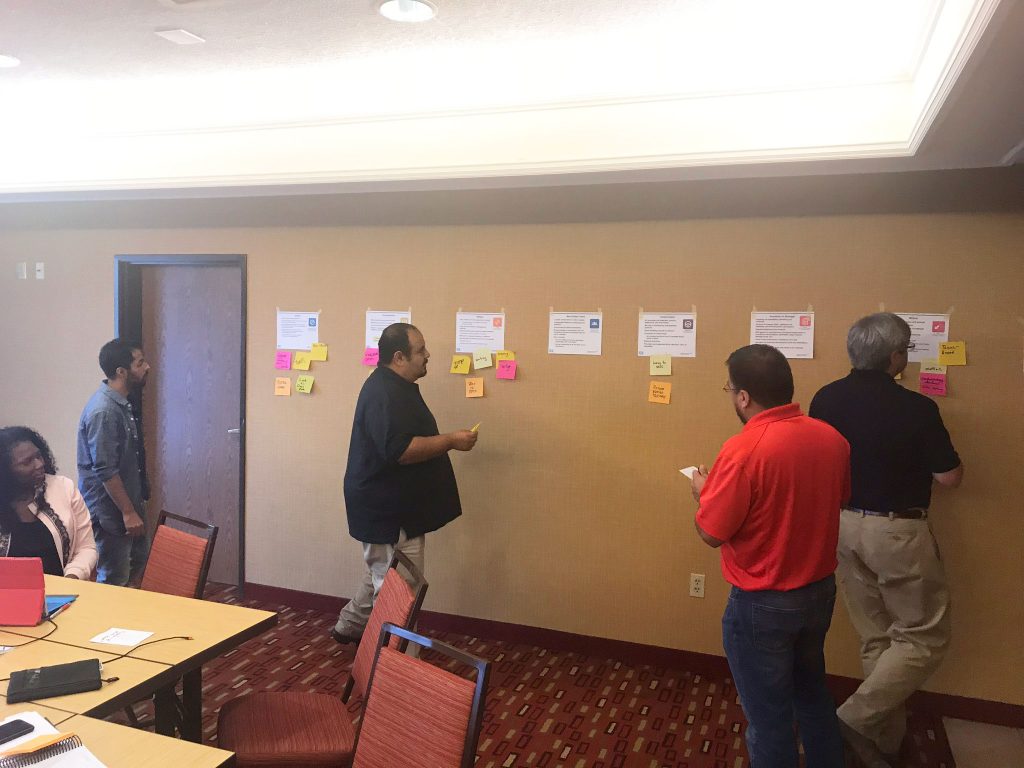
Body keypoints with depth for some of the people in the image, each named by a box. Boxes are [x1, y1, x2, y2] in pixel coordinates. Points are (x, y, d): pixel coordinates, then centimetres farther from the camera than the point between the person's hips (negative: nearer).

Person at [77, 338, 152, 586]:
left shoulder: (122, 403, 7)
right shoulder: (103, 410, -24)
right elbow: (105, 471, -25)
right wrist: (127, 512, -21)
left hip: (128, 504, 10)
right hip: (110, 512, -9)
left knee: (139, 565, 21)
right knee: (114, 583, 3)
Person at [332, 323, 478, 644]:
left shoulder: (396, 387, 11)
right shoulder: (384, 393, -23)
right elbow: (399, 450, -33)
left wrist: (446, 440, 17)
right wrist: (451, 441, -25)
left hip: (392, 507, 11)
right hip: (388, 512, -11)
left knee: (382, 576, 25)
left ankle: (349, 626, 42)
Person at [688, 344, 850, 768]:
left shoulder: (743, 450, -27)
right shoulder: (832, 438, -5)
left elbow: (711, 533, -19)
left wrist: (703, 492, 0)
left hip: (763, 605, -7)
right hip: (820, 590, 7)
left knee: (769, 716, 12)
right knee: (813, 693, 28)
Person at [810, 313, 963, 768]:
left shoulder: (825, 400, -3)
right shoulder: (916, 409, -17)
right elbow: (949, 478, -10)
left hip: (844, 525, 6)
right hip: (896, 531, -6)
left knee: (876, 639, 16)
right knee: (923, 638, 9)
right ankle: (859, 718, 2)